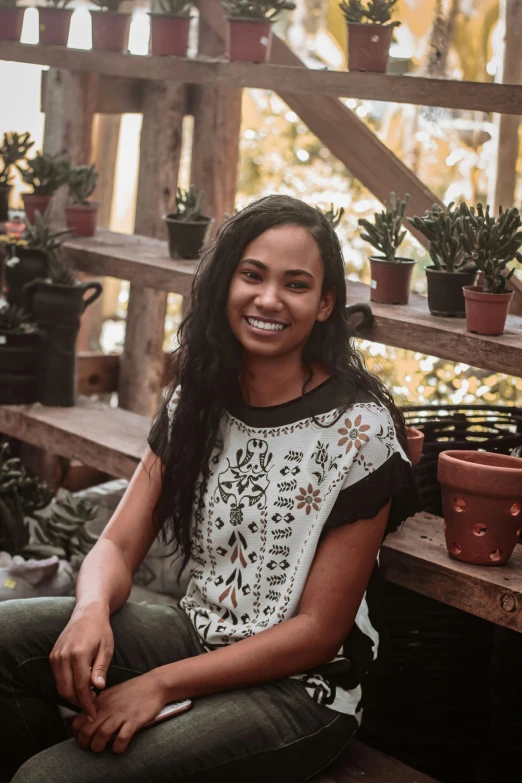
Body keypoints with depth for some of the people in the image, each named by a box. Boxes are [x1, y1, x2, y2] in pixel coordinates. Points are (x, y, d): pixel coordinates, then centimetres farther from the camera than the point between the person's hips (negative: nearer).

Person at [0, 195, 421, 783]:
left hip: (297, 689, -6)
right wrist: (92, 611, -24)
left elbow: (319, 631, -13)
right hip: (194, 636, 6)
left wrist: (162, 684, -20)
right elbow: (119, 543, 1)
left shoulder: (360, 430, -14)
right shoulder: (196, 399, 4)